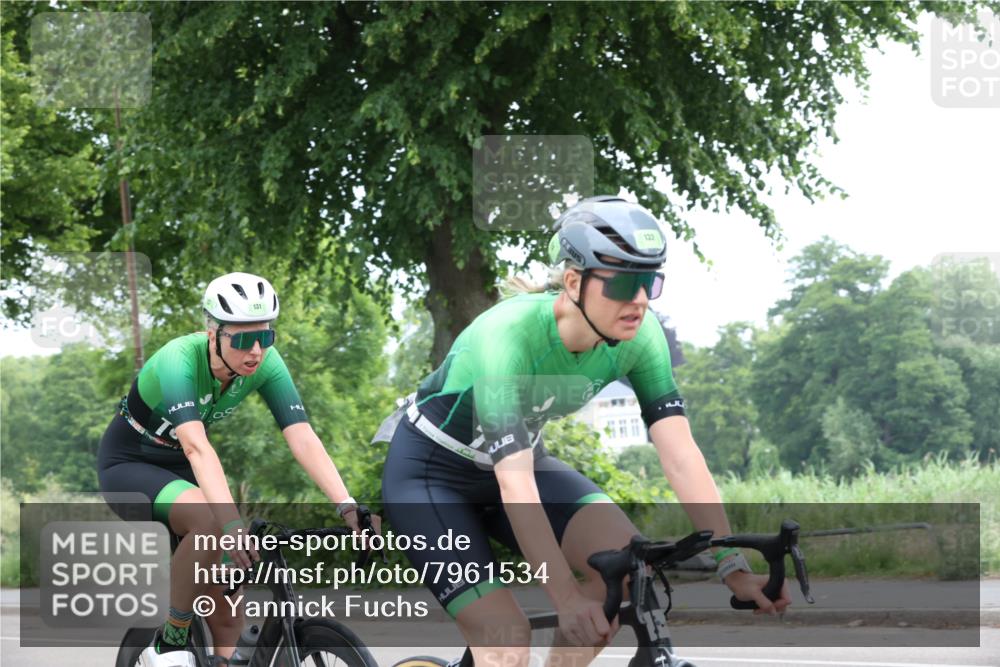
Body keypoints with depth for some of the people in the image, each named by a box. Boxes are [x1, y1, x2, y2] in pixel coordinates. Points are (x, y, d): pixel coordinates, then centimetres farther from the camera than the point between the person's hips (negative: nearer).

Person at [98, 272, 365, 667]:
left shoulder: (266, 364, -18)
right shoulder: (178, 360, -34)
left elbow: (302, 438, -27)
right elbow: (196, 446, -47)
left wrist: (347, 506, -41)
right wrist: (233, 523, -60)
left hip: (176, 468, 6)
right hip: (129, 466, -6)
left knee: (226, 613, -7)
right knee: (209, 522, -35)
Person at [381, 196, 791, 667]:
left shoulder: (638, 334, -19)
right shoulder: (510, 334, -35)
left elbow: (681, 456, -20)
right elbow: (514, 486, -41)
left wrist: (733, 568, -30)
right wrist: (568, 601, -49)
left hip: (524, 456, 6)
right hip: (430, 469, -5)